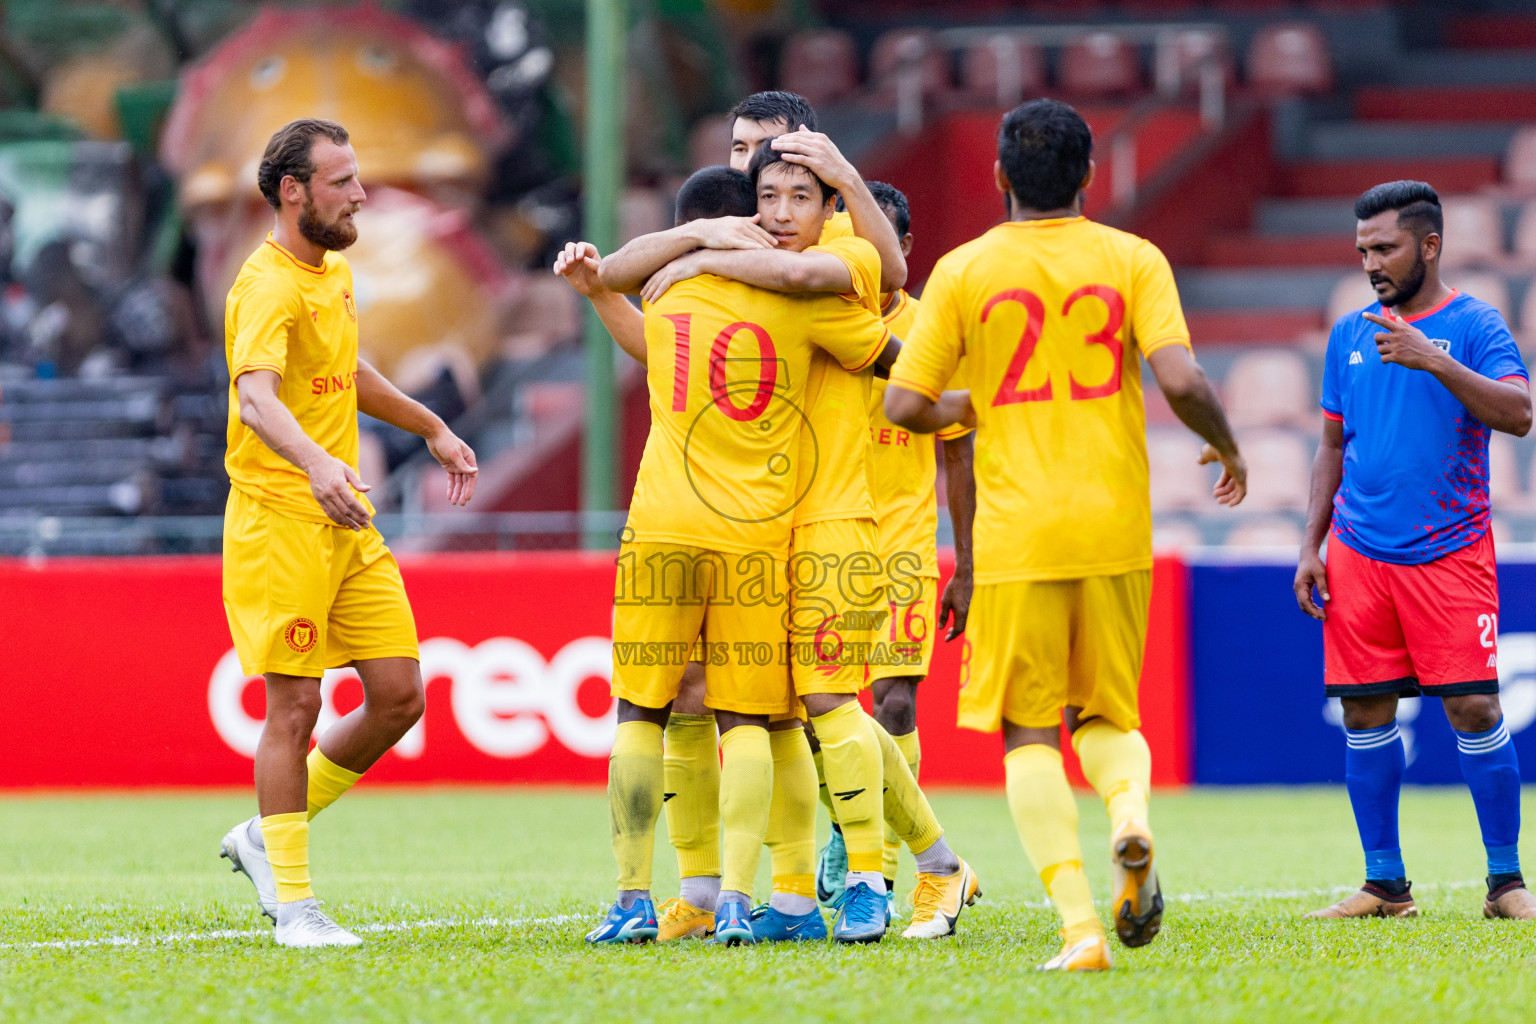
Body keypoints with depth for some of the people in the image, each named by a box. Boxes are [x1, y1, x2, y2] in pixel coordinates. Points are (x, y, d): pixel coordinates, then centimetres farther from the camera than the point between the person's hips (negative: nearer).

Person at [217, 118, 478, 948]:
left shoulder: (334, 271, 14)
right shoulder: (269, 286, -15)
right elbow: (257, 397, -33)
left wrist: (431, 429, 41)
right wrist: (316, 463, -50)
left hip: (347, 522, 9)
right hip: (279, 521, -9)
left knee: (398, 697, 4)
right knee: (296, 705, -6)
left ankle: (266, 838, 19)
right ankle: (292, 901, 3)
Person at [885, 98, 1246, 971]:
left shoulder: (964, 271, 1)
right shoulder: (1133, 260, 1)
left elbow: (905, 406, -2)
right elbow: (1182, 382, -10)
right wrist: (1227, 449, 9)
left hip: (1017, 534, -1)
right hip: (1116, 529, 2)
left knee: (1028, 734, 4)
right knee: (1107, 716, 17)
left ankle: (1081, 926, -11)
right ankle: (1131, 810, -17)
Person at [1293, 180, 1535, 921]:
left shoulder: (1473, 325, -2)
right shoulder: (1350, 335, 12)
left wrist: (1433, 359, -26)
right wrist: (1310, 547, 10)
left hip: (1450, 551, -5)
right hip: (1358, 550, 5)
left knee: (1473, 708, -8)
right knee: (1364, 713, 3)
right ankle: (1384, 884, 11)